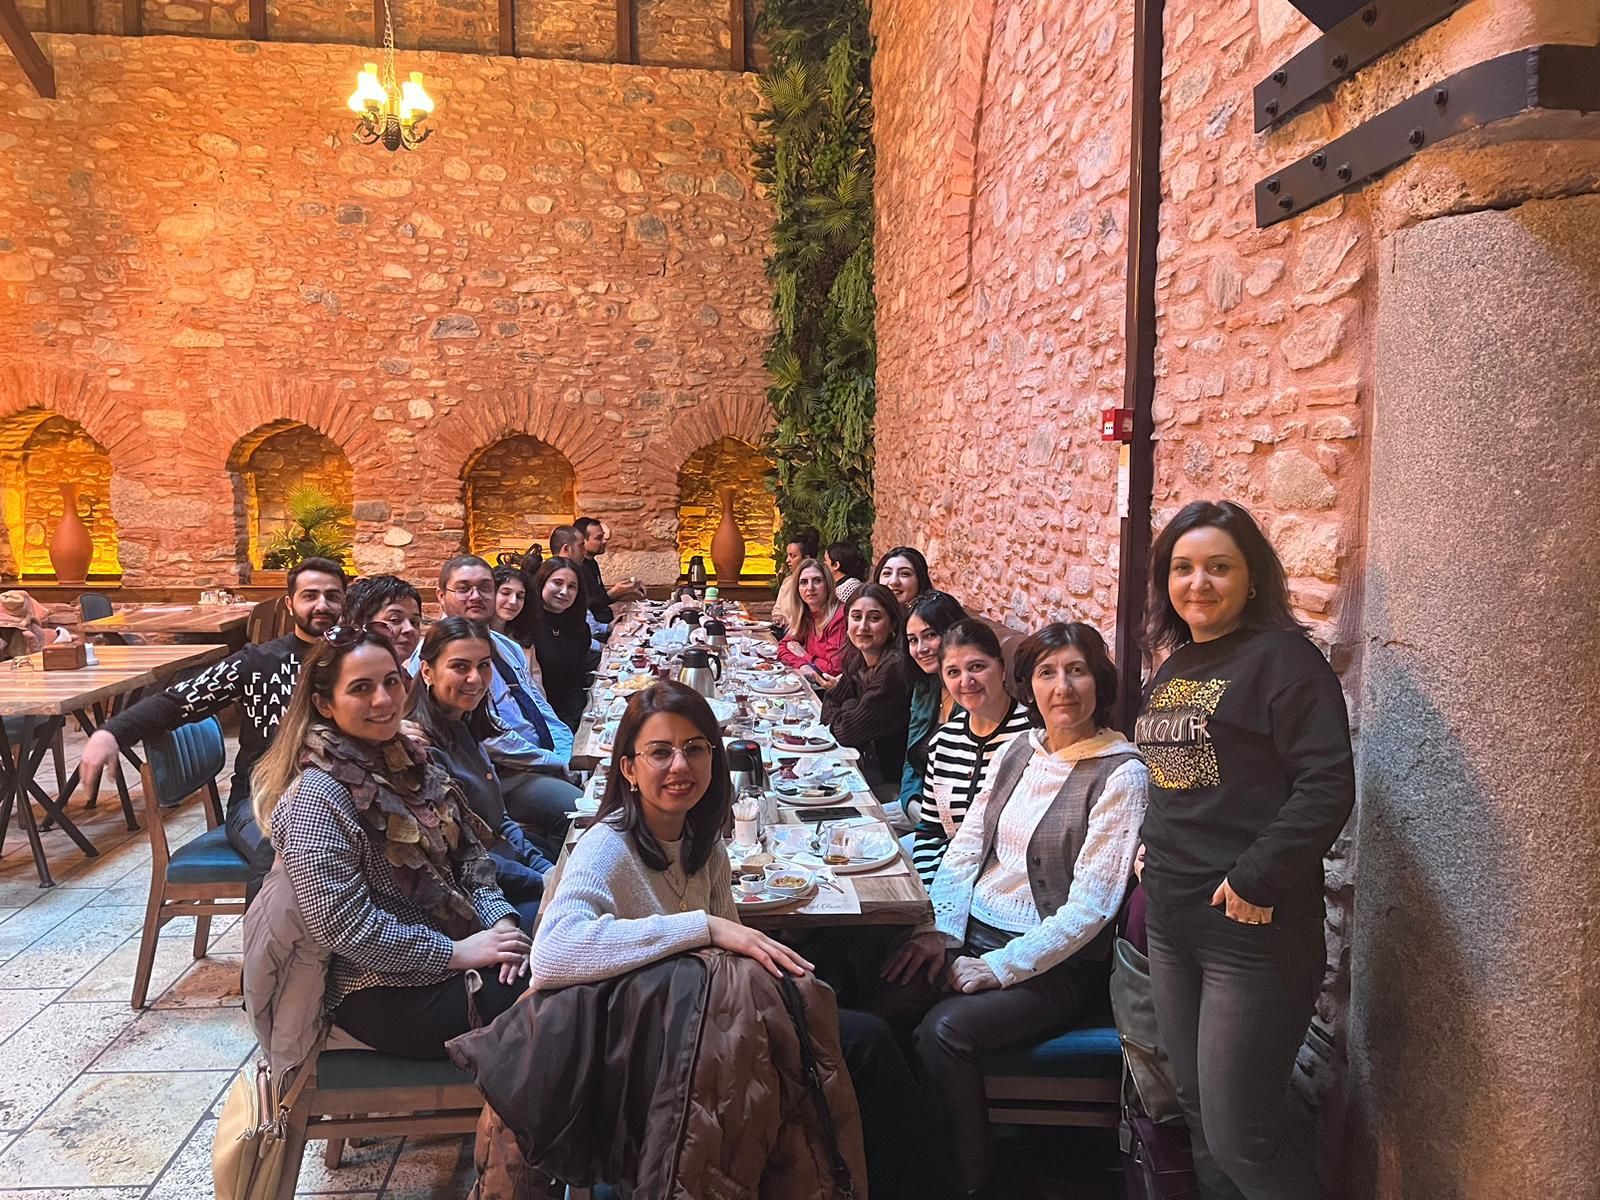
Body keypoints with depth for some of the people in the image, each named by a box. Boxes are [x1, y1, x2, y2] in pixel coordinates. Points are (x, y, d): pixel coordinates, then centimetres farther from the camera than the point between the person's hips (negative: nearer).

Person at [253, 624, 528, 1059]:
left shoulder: (405, 759, 7)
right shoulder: (317, 795, -18)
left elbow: (467, 852, 11)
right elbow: (342, 924, -22)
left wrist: (498, 917, -6)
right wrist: (456, 953, -18)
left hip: (460, 948, 8)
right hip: (386, 990, -8)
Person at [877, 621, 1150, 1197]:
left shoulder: (1121, 775, -11)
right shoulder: (1018, 752, 9)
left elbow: (1091, 905, -16)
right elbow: (966, 845, 10)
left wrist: (1000, 967, -19)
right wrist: (941, 929, -4)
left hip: (1058, 963, -5)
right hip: (972, 934, 6)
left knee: (944, 1031, -27)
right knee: (881, 1000, -18)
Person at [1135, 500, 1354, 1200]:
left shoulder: (1281, 657, -11)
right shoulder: (1172, 666, 12)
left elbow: (1327, 786, -19)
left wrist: (1256, 882, -21)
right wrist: (1153, 852, 8)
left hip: (1253, 931, -8)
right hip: (1171, 921, 8)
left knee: (1240, 1140, -1)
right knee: (1199, 1116, 19)